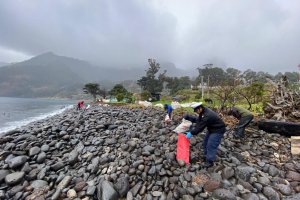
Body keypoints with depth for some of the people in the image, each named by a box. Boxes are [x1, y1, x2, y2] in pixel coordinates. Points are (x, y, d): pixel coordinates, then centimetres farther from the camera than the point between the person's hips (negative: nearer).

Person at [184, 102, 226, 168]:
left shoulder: (207, 116, -35)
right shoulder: (203, 111, -5)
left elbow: (200, 126, -31)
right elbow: (198, 120, 2)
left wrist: (191, 133, -24)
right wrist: (188, 117, -8)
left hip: (218, 130, -10)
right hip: (211, 129, 10)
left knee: (211, 146, -7)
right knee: (205, 143, 15)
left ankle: (210, 161, 8)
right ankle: (206, 157, 31)